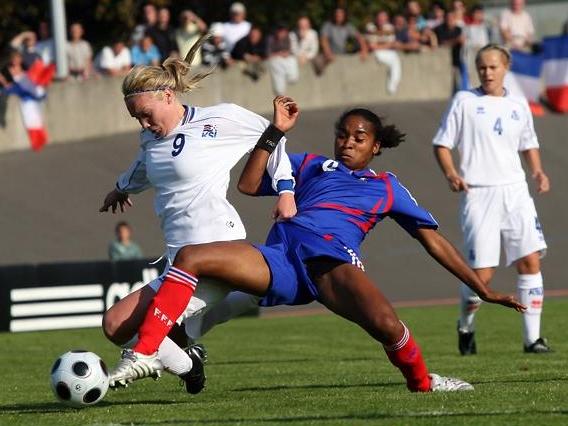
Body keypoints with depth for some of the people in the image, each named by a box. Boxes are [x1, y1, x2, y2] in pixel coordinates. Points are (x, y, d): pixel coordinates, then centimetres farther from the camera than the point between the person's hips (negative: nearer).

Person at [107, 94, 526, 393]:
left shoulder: (388, 188, 24)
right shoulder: (309, 165, 30)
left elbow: (434, 240, 23)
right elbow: (249, 185, 24)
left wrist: (484, 289, 18)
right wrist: (275, 131, 18)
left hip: (334, 262, -2)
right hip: (281, 258, 3)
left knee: (384, 322, -34)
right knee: (189, 258, -20)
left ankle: (422, 382, -2)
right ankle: (146, 355, -24)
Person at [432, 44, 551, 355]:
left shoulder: (518, 105, 14)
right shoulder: (464, 101, 3)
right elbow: (441, 144, 3)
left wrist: (537, 172, 9)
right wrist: (451, 174, -14)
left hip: (515, 192, 4)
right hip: (478, 195, -4)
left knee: (530, 261, -6)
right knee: (482, 273, -8)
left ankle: (532, 337, -1)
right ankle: (466, 327, 20)